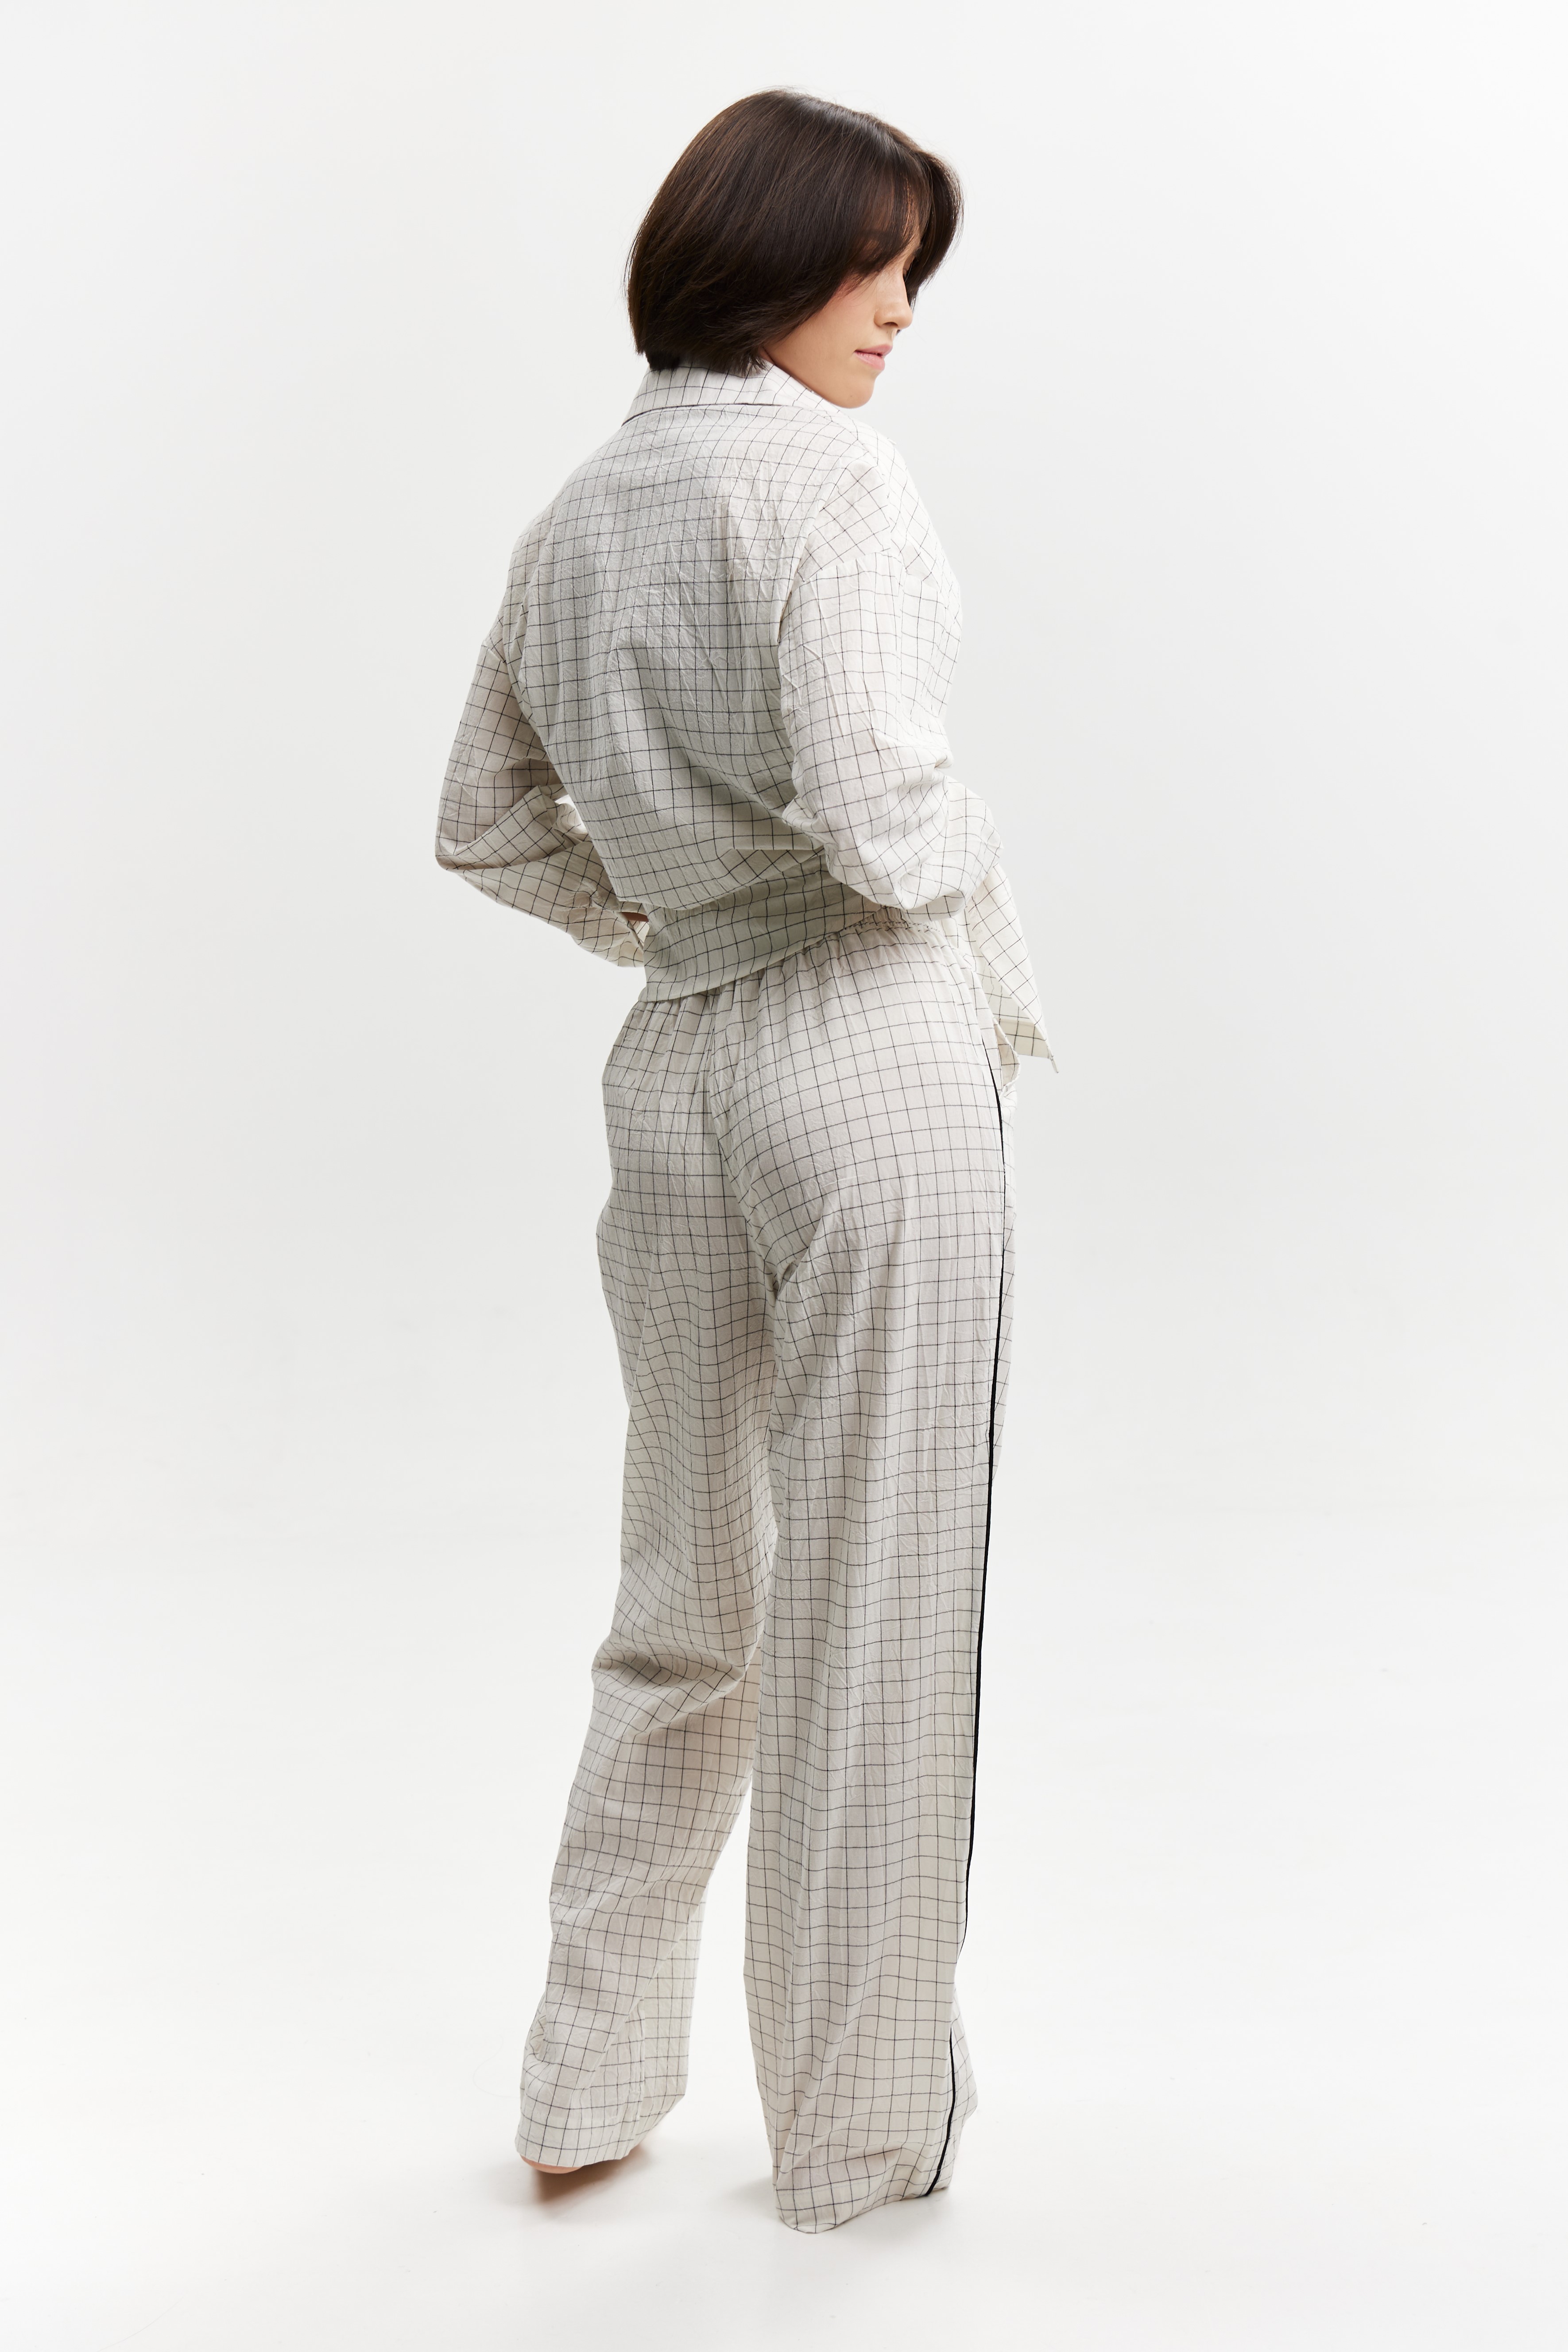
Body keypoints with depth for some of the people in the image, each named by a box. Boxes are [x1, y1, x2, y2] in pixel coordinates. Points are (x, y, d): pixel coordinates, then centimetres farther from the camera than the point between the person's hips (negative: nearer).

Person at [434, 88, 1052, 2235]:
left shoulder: (577, 518, 11)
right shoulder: (828, 477, -12)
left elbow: (488, 823, 18)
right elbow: (875, 819, -22)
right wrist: (967, 859, -2)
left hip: (678, 1069, 7)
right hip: (869, 1048, -7)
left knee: (690, 1594, 18)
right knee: (873, 1613, 4)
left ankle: (592, 2086, 26)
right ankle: (860, 2126, 16)